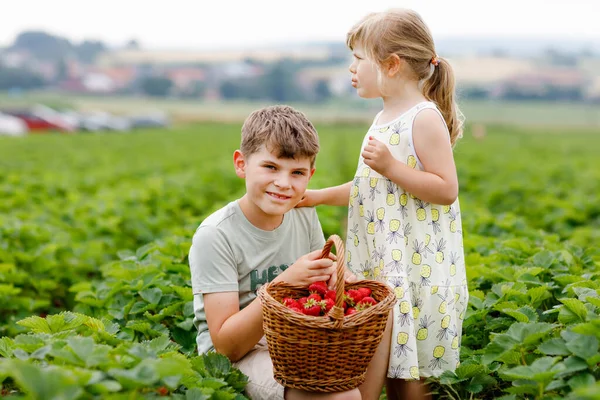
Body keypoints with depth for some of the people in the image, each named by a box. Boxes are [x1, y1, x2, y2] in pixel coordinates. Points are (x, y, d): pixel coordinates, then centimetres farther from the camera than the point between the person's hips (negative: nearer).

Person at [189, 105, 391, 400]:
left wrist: (332, 273, -14)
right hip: (238, 357, -7)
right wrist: (286, 282, -30)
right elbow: (226, 346, -20)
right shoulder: (214, 237, -18)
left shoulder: (304, 214, 0)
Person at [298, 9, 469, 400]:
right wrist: (321, 196, 16)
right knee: (386, 362, 11)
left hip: (418, 262, -8)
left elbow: (446, 190, -18)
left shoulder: (425, 118, -13)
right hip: (382, 260, 8)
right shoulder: (384, 119, 14)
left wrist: (391, 166, -23)